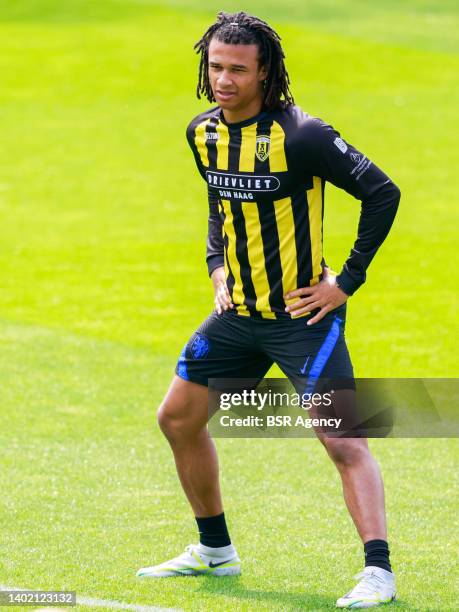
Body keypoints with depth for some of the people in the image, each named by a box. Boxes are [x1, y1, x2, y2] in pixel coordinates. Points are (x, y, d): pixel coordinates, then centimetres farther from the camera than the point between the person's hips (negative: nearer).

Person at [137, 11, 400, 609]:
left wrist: (346, 281, -16)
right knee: (178, 417, 13)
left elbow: (382, 193, -18)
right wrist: (219, 267, 11)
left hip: (304, 315, -8)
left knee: (343, 440, -16)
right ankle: (215, 550, 29)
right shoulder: (204, 133, 3)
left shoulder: (299, 134, -20)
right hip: (238, 313, 8)